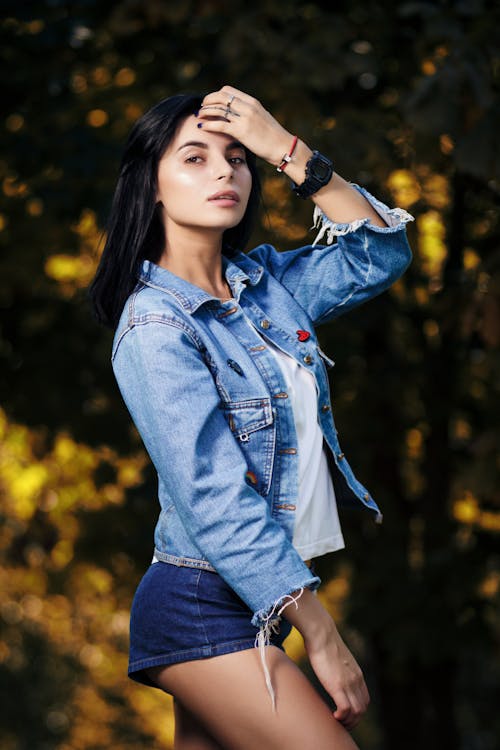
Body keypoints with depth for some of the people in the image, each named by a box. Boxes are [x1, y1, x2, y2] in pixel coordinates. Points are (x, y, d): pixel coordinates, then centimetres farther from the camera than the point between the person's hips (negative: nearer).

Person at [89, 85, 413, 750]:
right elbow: (216, 500, -20)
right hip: (204, 609, -7)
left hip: (260, 599, 7)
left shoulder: (264, 281, 8)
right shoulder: (155, 326, -14)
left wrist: (289, 152, -4)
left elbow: (378, 255, 6)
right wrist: (322, 636, -21)